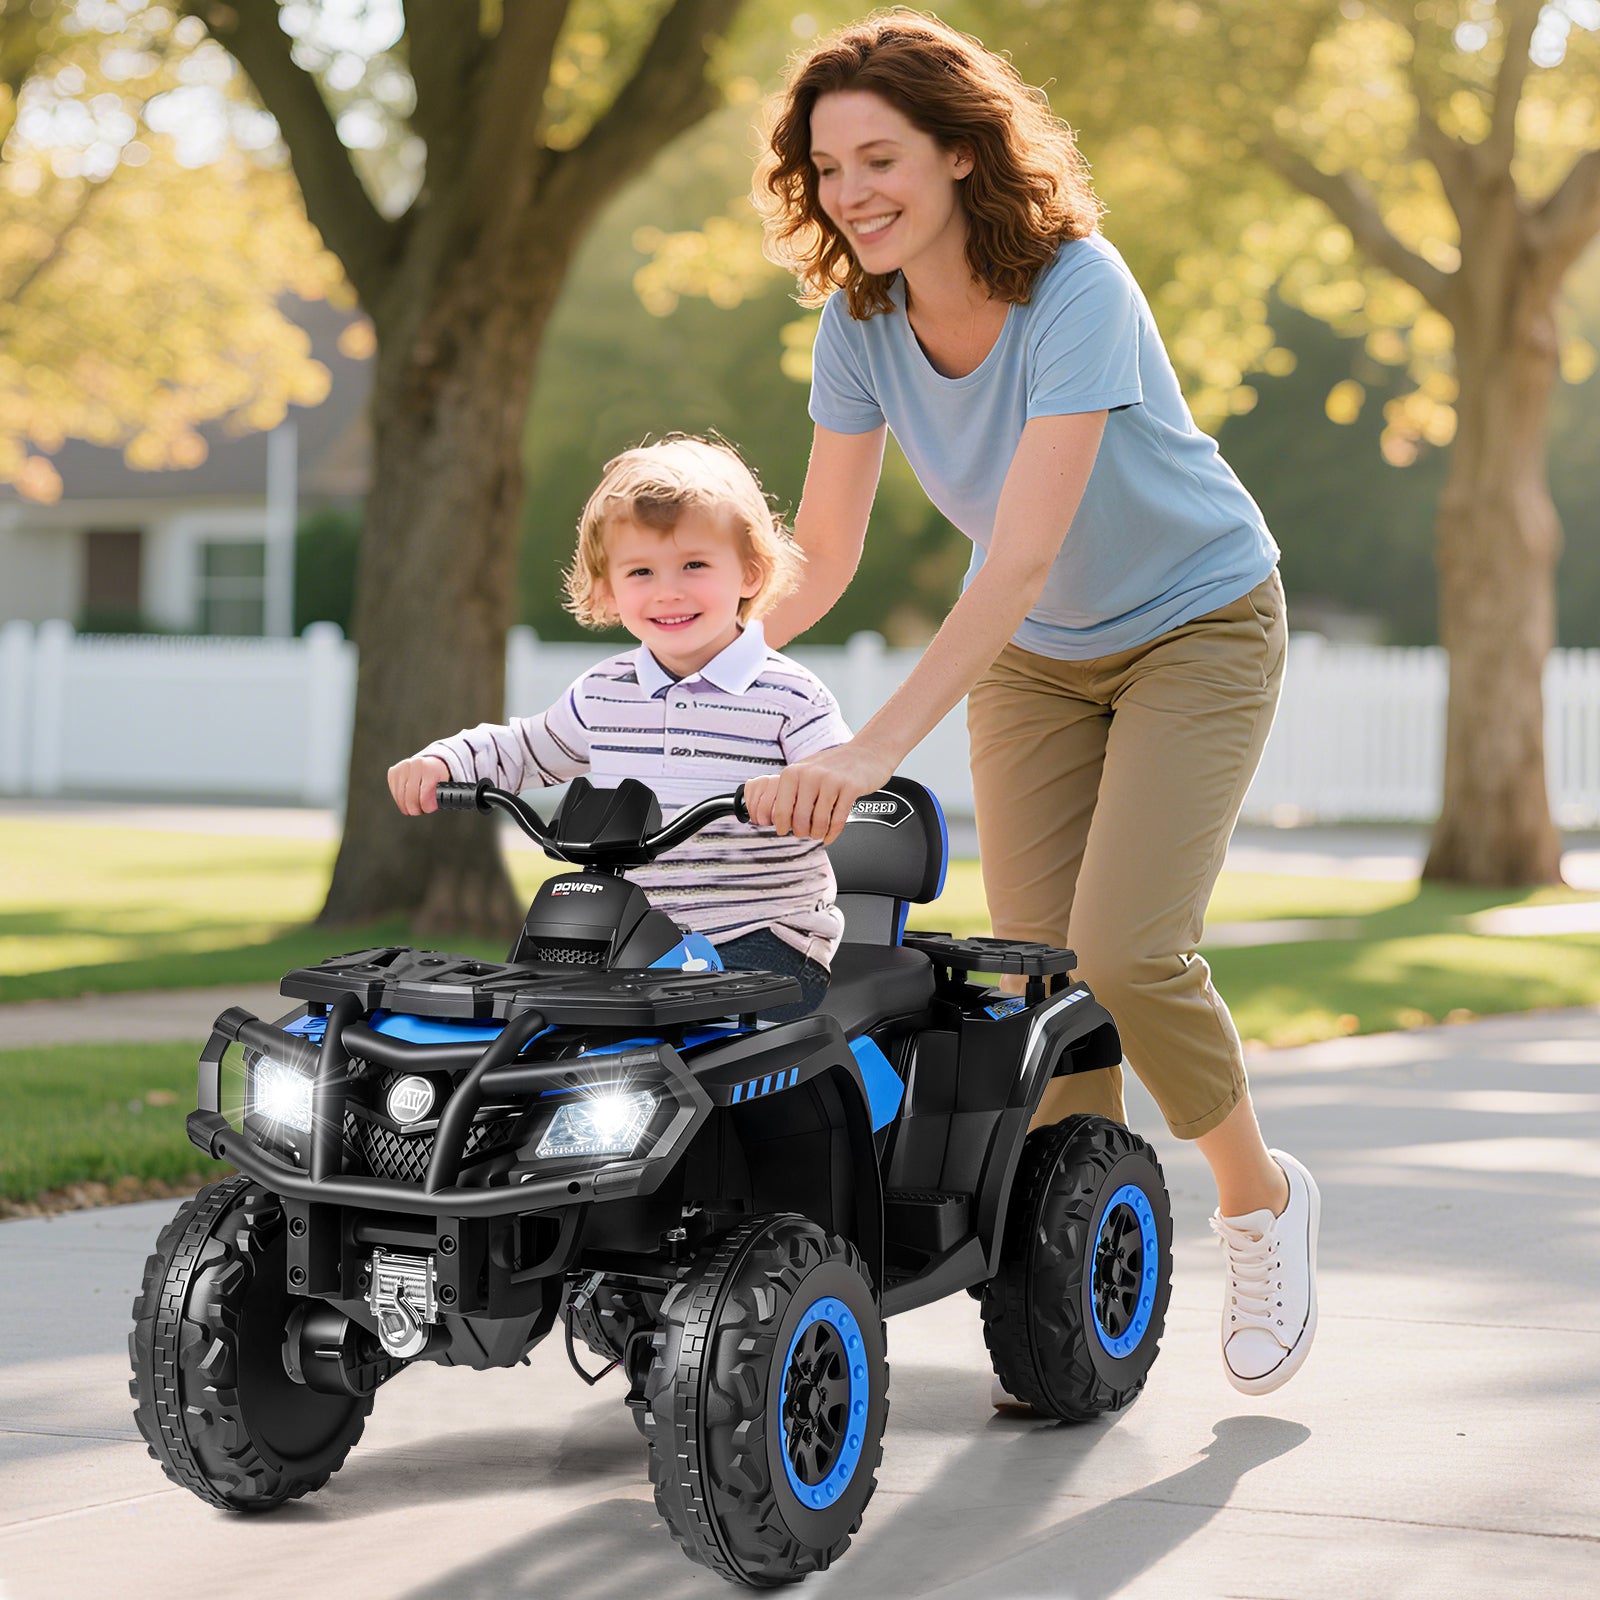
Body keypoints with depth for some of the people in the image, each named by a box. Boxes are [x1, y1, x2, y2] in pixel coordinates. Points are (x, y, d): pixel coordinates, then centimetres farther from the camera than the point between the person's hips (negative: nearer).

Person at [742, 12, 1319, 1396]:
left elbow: (1023, 558, -40)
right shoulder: (861, 318, -14)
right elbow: (821, 559, -7)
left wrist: (880, 747, -48)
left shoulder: (1076, 290, -32)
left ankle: (1261, 1198, 9)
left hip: (1195, 628, -5)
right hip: (1030, 657, 5)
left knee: (1123, 952, -18)